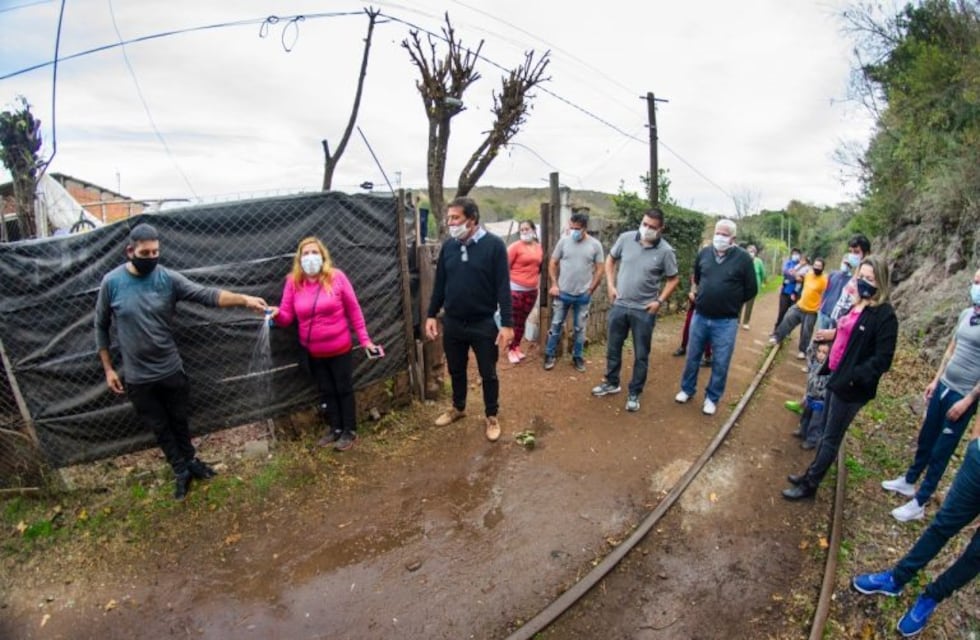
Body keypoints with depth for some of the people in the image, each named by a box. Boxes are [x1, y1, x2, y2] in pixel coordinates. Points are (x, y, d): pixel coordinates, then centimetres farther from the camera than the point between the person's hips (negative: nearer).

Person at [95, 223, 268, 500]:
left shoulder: (168, 278, -10)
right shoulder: (112, 282, -10)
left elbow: (207, 294, -22)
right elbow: (101, 326, 1)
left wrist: (245, 299, -38)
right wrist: (108, 368, 1)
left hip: (171, 370, 0)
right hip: (138, 377, 0)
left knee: (180, 420, 18)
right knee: (159, 427, 15)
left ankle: (190, 459, 41)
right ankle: (180, 471, 33)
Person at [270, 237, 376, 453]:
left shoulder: (336, 277, -12)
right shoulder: (293, 282, -5)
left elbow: (354, 309, -6)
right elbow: (287, 317, -4)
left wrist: (364, 339, -5)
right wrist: (276, 314, -28)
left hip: (340, 348, -3)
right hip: (313, 352, 3)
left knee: (344, 390, 10)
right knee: (326, 391, 17)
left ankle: (349, 431, 25)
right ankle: (334, 428, 35)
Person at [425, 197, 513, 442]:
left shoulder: (494, 245, -11)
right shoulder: (448, 246, 2)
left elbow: (503, 287, -12)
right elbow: (439, 284, 9)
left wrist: (507, 323, -14)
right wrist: (431, 315, 6)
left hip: (484, 324, -4)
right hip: (452, 323, 4)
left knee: (488, 374, 10)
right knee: (456, 370, 19)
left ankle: (492, 416, 30)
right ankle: (458, 408, 42)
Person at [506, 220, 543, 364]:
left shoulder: (539, 247, 8)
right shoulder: (515, 246, -8)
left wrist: (536, 280, 15)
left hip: (532, 290, 5)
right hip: (515, 289, -5)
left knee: (522, 321, 13)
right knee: (513, 321, 0)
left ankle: (517, 347, 26)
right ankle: (511, 350, 12)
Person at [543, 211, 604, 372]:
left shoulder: (595, 245, -4)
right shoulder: (564, 240, -4)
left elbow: (599, 270, 1)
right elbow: (553, 263, 2)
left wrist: (590, 290, -2)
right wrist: (554, 284, -5)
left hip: (583, 295, 0)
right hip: (562, 293, 0)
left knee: (580, 328, 11)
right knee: (556, 325, 7)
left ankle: (578, 357, 26)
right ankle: (549, 355, 20)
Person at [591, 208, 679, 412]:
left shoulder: (665, 251, -11)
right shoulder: (626, 238, -5)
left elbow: (673, 279, 0)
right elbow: (611, 260, 9)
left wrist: (660, 300, -10)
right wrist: (610, 285, 1)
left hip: (644, 311, -2)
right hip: (619, 305, 3)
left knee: (641, 355, 8)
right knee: (613, 348, 16)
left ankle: (634, 393, 24)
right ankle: (611, 383, 37)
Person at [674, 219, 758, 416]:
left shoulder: (743, 257, -9)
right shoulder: (704, 253, 1)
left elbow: (751, 290, -2)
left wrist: (731, 303, 3)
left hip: (726, 322, -3)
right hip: (700, 317, 3)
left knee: (720, 364, 7)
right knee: (693, 356, 14)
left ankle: (712, 398, 24)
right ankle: (687, 389, 32)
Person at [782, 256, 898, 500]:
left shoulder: (885, 316, -15)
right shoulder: (855, 305, 8)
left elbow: (882, 360, -20)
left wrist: (853, 377, -23)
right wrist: (828, 365, 11)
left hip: (851, 388, -7)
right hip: (836, 378, 7)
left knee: (831, 438, 5)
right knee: (826, 432, 20)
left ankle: (809, 485, 17)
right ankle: (811, 473, 34)